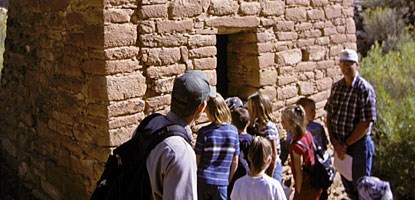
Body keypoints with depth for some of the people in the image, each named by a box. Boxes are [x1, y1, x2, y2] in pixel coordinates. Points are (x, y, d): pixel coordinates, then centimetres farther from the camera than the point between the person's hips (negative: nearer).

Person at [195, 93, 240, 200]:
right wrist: (228, 181, 13)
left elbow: (196, 160, -6)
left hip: (203, 180, -1)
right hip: (222, 183, 1)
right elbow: (235, 162, 1)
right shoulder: (233, 131, -3)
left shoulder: (204, 132, -11)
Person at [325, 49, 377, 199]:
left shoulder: (365, 89, -14)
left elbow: (365, 124, -17)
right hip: (340, 144, 5)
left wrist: (346, 145, -14)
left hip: (359, 144, -5)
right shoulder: (336, 87, 4)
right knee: (348, 188, 19)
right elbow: (329, 115, 5)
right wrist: (334, 142, -6)